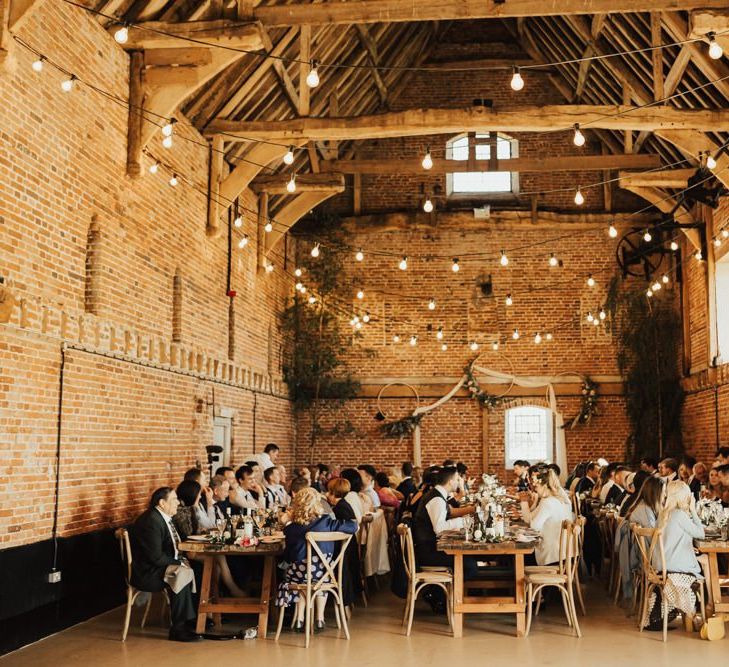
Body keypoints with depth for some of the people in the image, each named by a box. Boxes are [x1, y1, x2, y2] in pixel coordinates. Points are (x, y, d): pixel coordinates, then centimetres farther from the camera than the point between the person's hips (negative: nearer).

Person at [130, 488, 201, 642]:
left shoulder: (165, 518, 9)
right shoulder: (150, 521, -23)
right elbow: (156, 557, -25)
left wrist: (181, 559, -1)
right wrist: (178, 563, -16)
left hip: (157, 567, 10)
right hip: (146, 573, -10)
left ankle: (193, 618, 6)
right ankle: (178, 629, -19)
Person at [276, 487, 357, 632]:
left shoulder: (291, 529, -8)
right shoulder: (325, 523, -12)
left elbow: (288, 557, 2)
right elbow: (353, 526, -10)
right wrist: (354, 521, 13)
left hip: (299, 573, 0)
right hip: (321, 573, 0)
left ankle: (299, 620, 30)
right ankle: (320, 619, 29)